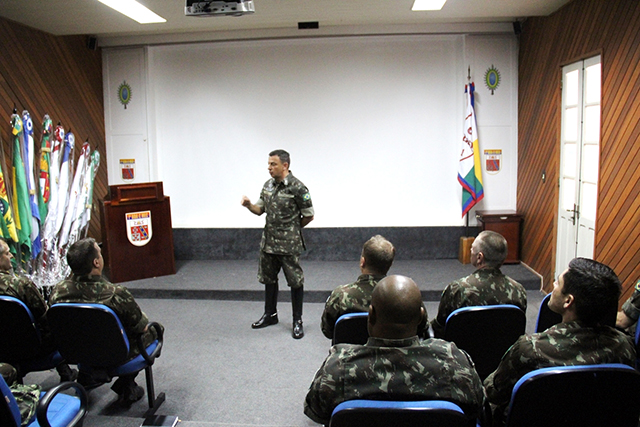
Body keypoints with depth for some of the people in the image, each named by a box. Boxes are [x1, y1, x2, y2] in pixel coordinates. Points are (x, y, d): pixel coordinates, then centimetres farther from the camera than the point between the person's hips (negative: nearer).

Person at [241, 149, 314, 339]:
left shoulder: (297, 188, -15)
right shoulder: (268, 185, 6)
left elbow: (308, 216, -8)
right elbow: (260, 210, 13)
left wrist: (292, 229, 4)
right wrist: (249, 205, -8)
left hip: (289, 245, -7)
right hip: (268, 242, 7)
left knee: (295, 282, 4)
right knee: (268, 279, 18)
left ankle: (297, 321, 17)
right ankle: (270, 314, 36)